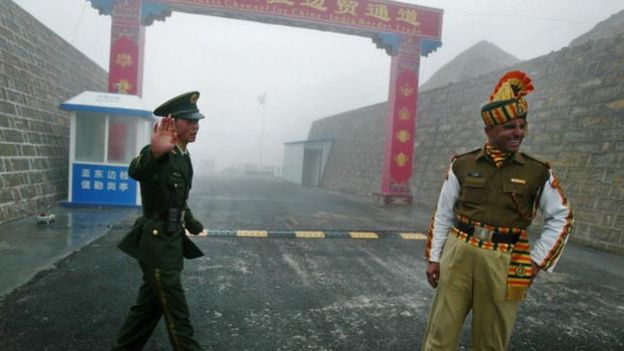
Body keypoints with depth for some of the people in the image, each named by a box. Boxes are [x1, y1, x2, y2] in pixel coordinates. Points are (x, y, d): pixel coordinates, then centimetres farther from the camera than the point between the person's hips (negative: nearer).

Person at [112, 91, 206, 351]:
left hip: (173, 241, 9)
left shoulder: (184, 157, 10)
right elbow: (136, 171, -43)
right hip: (156, 243, -9)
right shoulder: (160, 154, -18)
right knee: (176, 311, 0)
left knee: (150, 304, 20)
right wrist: (154, 153, -63)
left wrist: (194, 226, 30)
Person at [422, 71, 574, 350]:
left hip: (504, 264, 0)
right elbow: (443, 215, 6)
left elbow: (561, 218, 10)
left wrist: (537, 261, 3)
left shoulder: (538, 173, -1)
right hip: (458, 255, 0)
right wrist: (433, 258, 4)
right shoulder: (462, 166, 0)